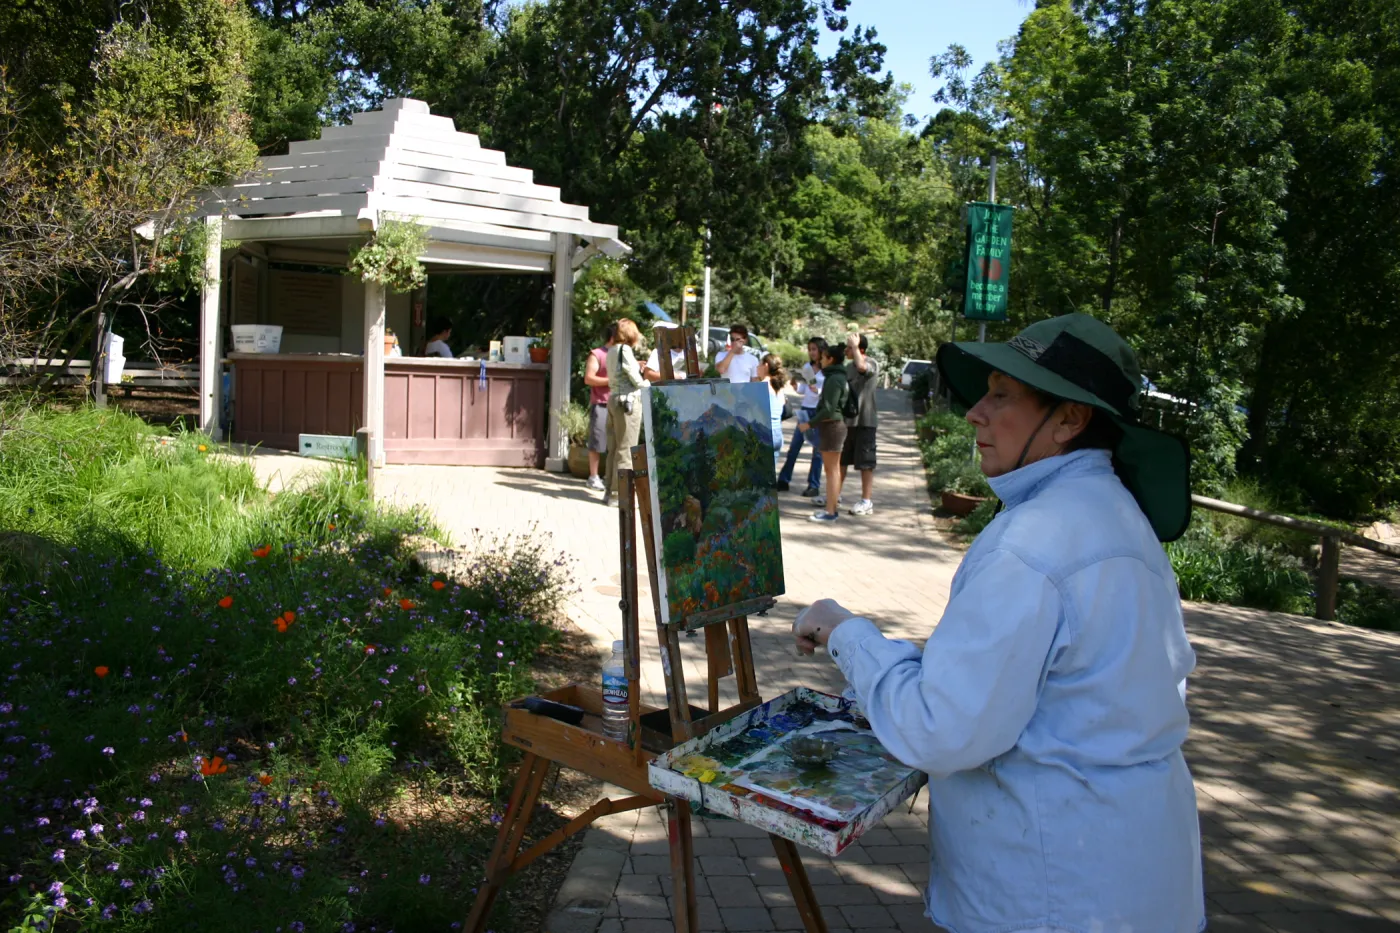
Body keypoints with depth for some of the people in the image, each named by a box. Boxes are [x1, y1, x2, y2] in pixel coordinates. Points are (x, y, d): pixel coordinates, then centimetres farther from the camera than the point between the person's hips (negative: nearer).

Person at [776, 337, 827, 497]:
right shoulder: (806, 367, 10)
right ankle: (783, 481, 14)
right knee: (793, 448, 7)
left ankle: (814, 486, 7)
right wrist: (795, 384, -4)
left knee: (818, 450, 1)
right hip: (805, 410, 6)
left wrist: (817, 390, -26)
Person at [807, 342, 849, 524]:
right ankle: (834, 500, 30)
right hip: (837, 425, 10)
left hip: (831, 426, -10)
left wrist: (810, 423, -17)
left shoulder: (834, 379, -17)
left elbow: (829, 409, -22)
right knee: (834, 468, 19)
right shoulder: (841, 377, 12)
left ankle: (831, 511, -4)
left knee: (831, 469, -6)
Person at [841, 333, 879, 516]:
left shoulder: (872, 365, -12)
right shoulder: (848, 367, 11)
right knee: (841, 460, 15)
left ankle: (866, 502, 4)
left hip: (864, 421, -7)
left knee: (865, 463, -1)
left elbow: (861, 366, -36)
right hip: (847, 420, 7)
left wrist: (855, 346, -22)